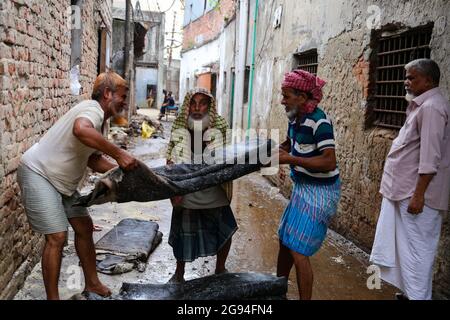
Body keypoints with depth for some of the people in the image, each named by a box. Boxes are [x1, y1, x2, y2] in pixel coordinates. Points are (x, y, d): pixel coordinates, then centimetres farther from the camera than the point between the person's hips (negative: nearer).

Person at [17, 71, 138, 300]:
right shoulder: (93, 108, -20)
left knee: (84, 227, 11)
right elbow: (80, 130, -45)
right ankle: (52, 297, 3)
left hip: (61, 181, 10)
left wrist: (120, 170, -5)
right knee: (57, 236, -11)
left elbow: (93, 160, 8)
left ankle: (92, 283, 25)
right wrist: (119, 154, -40)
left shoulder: (98, 120, 10)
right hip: (37, 173, -10)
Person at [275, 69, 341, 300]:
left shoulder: (319, 121, -21)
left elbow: (329, 162, -27)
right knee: (285, 241, 18)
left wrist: (290, 159, -25)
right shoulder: (296, 118, 4)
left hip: (319, 193, -9)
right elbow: (288, 145, 21)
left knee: (298, 251, -5)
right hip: (302, 188, 9)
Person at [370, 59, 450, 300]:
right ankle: (410, 291, 30)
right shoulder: (422, 105, 15)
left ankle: (416, 296, 9)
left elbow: (430, 156, -22)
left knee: (416, 249, -1)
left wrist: (419, 194, -23)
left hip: (416, 193, -10)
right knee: (406, 246, 18)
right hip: (405, 190, 10)